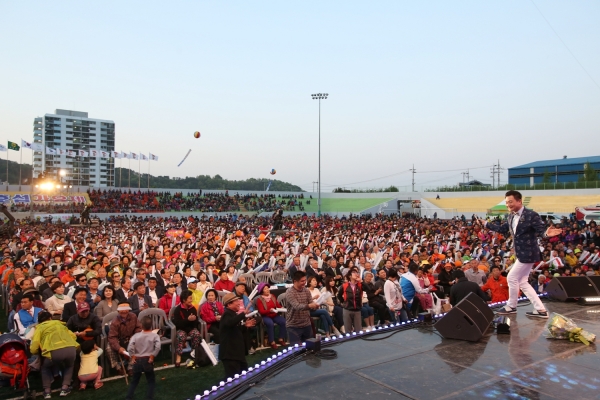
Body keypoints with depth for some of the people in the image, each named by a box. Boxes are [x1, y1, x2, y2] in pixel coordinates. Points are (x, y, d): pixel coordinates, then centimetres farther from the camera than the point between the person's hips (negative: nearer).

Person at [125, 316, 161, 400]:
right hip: (148, 361, -2)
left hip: (137, 360, 2)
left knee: (134, 381, 21)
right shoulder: (154, 336, -5)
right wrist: (152, 356, -8)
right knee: (151, 381, 12)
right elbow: (158, 347, -19)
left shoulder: (136, 335, -2)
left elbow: (130, 347, -14)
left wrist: (132, 357, -3)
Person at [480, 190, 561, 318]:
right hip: (521, 253, 9)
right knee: (522, 282, 13)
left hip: (528, 253, -9)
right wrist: (485, 223, 22)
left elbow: (541, 230, -21)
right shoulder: (511, 217, 8)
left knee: (512, 278, -1)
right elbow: (502, 229, 20)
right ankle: (540, 309, 17)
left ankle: (511, 306, 19)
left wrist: (547, 233, -44)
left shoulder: (531, 215, -17)